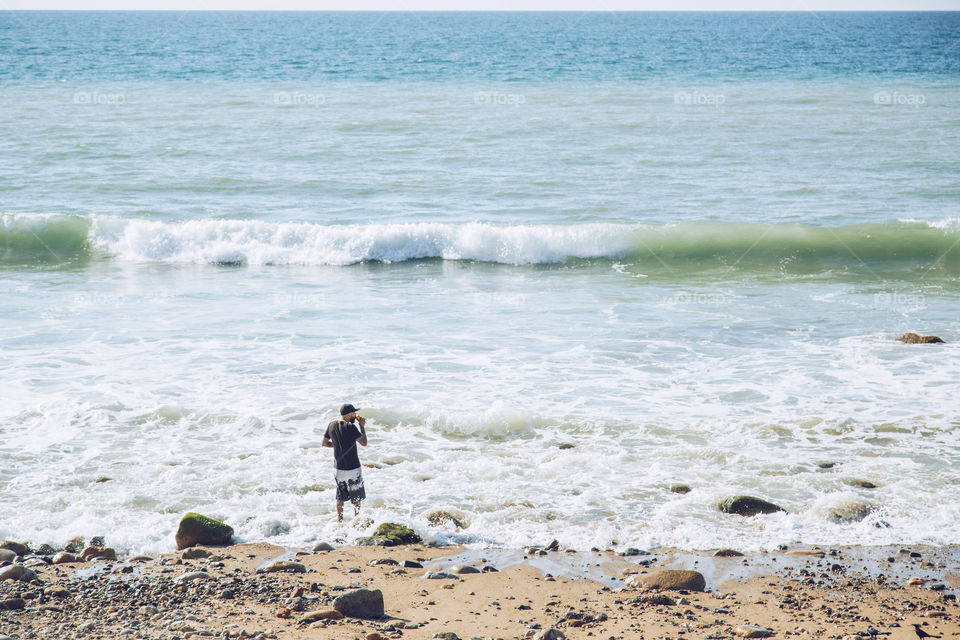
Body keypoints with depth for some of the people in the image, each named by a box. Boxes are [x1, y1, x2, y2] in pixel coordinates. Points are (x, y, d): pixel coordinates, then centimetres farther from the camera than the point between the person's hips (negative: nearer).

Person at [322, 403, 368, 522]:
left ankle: (339, 520, 23)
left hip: (338, 468, 6)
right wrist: (362, 426, -6)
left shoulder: (331, 426, 1)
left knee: (340, 497, 18)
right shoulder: (350, 427, -19)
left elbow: (324, 443, 11)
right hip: (352, 468, -6)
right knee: (357, 497, 8)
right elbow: (364, 442, -16)